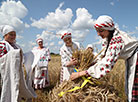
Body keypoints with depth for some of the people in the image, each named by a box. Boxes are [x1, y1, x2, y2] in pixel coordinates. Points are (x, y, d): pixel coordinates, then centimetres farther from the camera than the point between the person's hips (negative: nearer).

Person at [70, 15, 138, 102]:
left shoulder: (117, 40, -34)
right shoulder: (108, 37, -6)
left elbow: (106, 65, -41)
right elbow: (105, 56, 3)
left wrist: (80, 73, -40)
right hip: (130, 60, 8)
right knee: (130, 89, 15)